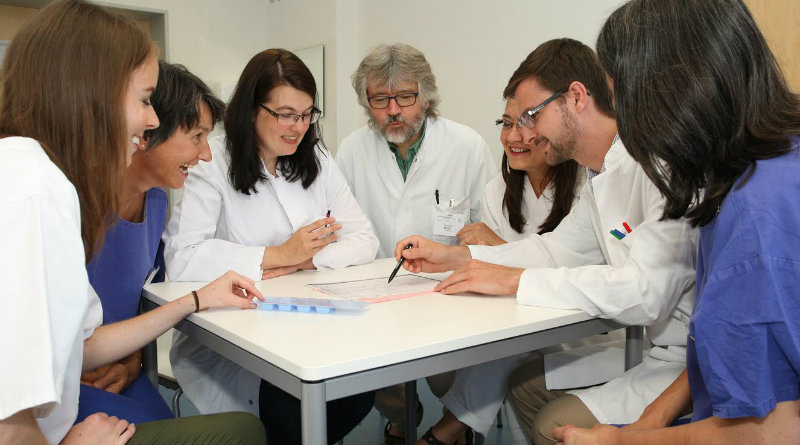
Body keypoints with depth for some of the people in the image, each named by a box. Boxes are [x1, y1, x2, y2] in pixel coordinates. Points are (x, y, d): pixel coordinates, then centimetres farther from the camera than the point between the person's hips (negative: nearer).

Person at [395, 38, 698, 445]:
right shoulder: (601, 179, 8)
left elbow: (646, 291, -32)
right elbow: (557, 248, 14)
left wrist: (515, 280, -26)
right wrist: (455, 257, 5)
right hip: (652, 347, 9)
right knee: (524, 380, 13)